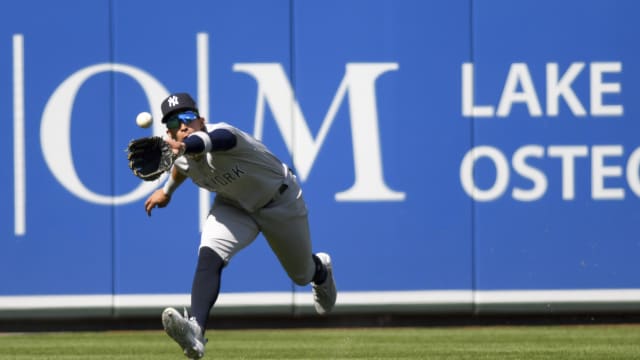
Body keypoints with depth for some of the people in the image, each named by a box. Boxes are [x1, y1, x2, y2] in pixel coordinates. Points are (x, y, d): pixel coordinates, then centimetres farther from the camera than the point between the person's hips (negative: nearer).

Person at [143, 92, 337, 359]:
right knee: (209, 257, -28)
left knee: (301, 275, 17)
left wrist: (185, 146, -88)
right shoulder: (184, 159, -18)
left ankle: (321, 269, 58)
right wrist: (167, 191, 28)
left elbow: (211, 140, -67)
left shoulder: (222, 133, -40)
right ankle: (196, 331, -44)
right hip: (234, 206, 4)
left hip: (280, 202, -4)